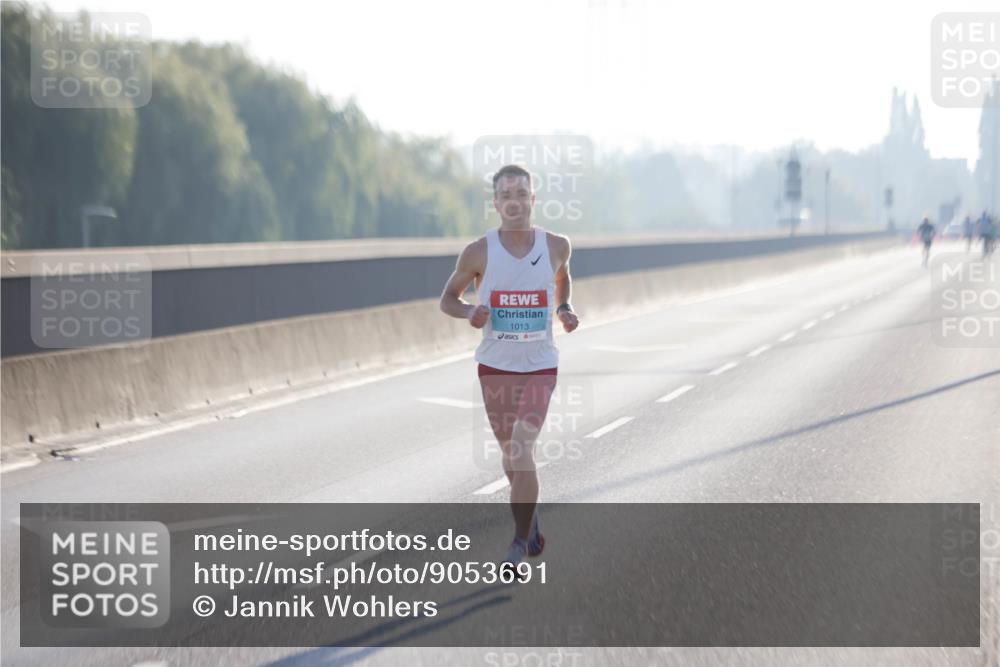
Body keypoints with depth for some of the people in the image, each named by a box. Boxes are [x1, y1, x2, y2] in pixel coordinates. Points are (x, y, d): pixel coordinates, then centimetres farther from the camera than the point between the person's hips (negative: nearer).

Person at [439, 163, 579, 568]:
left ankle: (520, 541, -5)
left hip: (539, 365, -1)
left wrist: (564, 309, 1)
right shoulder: (478, 252, -8)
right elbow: (447, 299, 4)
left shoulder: (556, 246, -4)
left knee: (522, 450, -15)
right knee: (510, 453, 14)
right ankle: (530, 515, 39)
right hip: (494, 364, 2)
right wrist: (469, 312, -17)